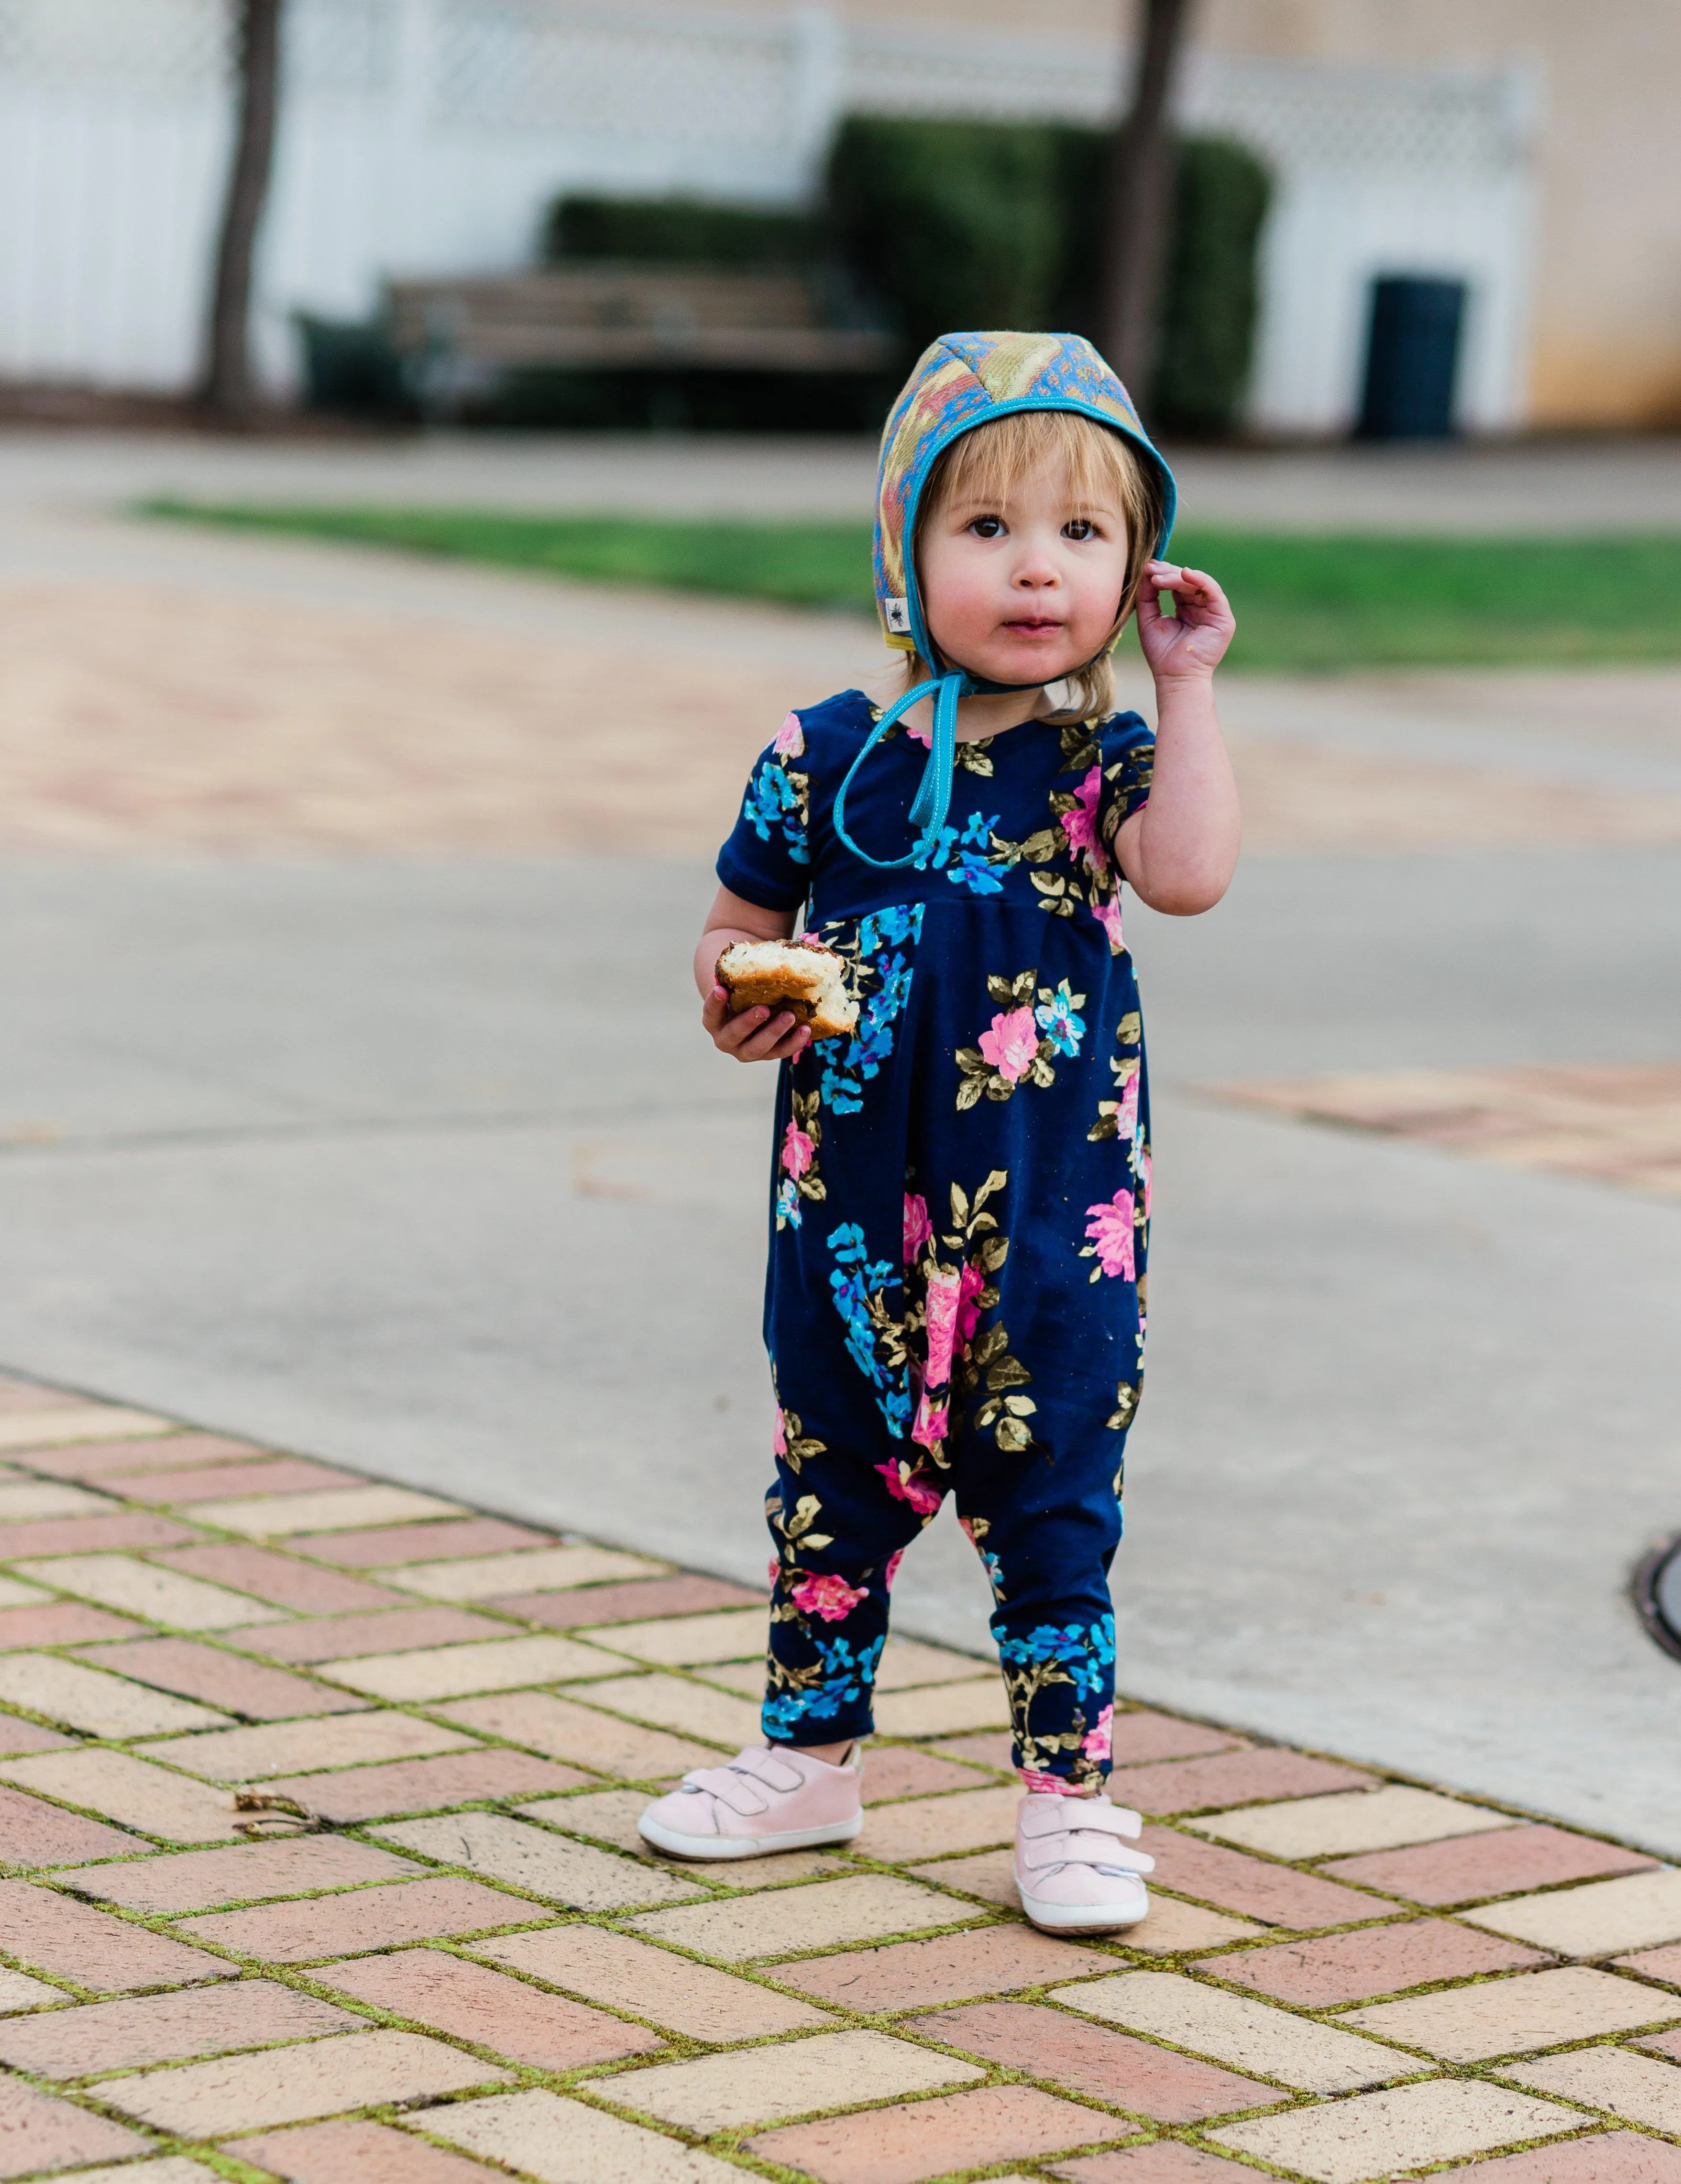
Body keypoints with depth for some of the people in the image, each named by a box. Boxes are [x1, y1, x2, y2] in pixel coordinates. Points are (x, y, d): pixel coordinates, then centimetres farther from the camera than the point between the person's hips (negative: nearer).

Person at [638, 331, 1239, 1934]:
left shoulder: (1103, 765, -4)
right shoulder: (825, 759, -2)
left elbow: (1189, 874, -24)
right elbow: (742, 922, 8)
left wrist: (1185, 686, -19)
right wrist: (731, 992, -14)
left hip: (1050, 1221, -2)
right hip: (852, 1210, 2)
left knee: (1050, 1503, 4)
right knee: (830, 1486, 15)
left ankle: (1068, 1798, 15)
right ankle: (807, 1759, 32)